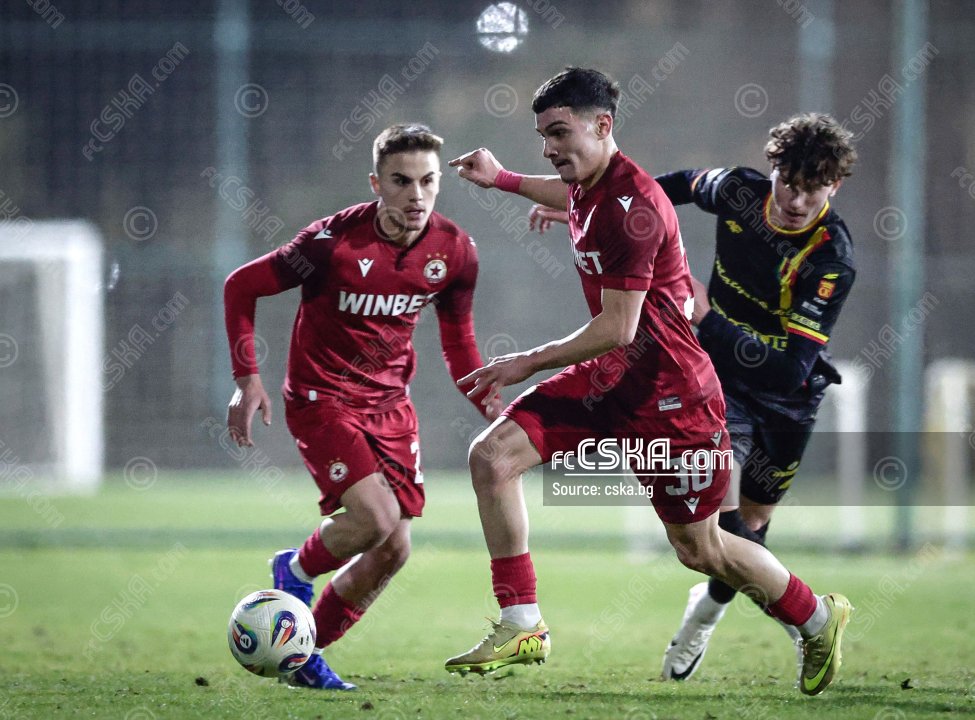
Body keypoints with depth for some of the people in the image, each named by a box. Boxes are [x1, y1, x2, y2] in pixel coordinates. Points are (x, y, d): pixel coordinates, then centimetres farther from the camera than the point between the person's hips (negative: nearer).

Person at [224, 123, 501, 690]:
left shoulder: (454, 251, -7)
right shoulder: (335, 242, -22)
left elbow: (458, 337, 11)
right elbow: (242, 287, -10)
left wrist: (490, 405, -2)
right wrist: (248, 378, -16)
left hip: (391, 403, 6)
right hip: (322, 399, -6)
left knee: (394, 550, 1)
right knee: (375, 517, -25)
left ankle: (307, 655, 20)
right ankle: (296, 570, 8)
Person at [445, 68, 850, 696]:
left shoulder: (632, 207, -24)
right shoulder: (591, 186, 4)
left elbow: (617, 329, -24)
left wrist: (529, 363, -15)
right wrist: (503, 180, 30)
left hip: (668, 393, -9)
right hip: (609, 379, 9)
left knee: (698, 548, 5)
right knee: (493, 455, -7)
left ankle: (820, 620, 30)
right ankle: (522, 627, -4)